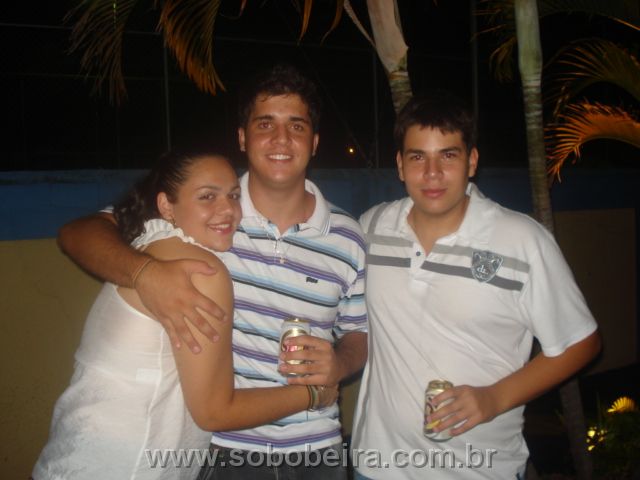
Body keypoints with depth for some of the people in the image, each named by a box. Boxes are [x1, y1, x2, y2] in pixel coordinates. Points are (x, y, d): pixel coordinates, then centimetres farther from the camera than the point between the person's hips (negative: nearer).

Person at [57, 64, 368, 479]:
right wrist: (145, 272, -30)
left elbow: (358, 334, 8)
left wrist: (339, 364, -15)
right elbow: (79, 233, -11)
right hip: (217, 446, -2)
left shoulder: (347, 237, -2)